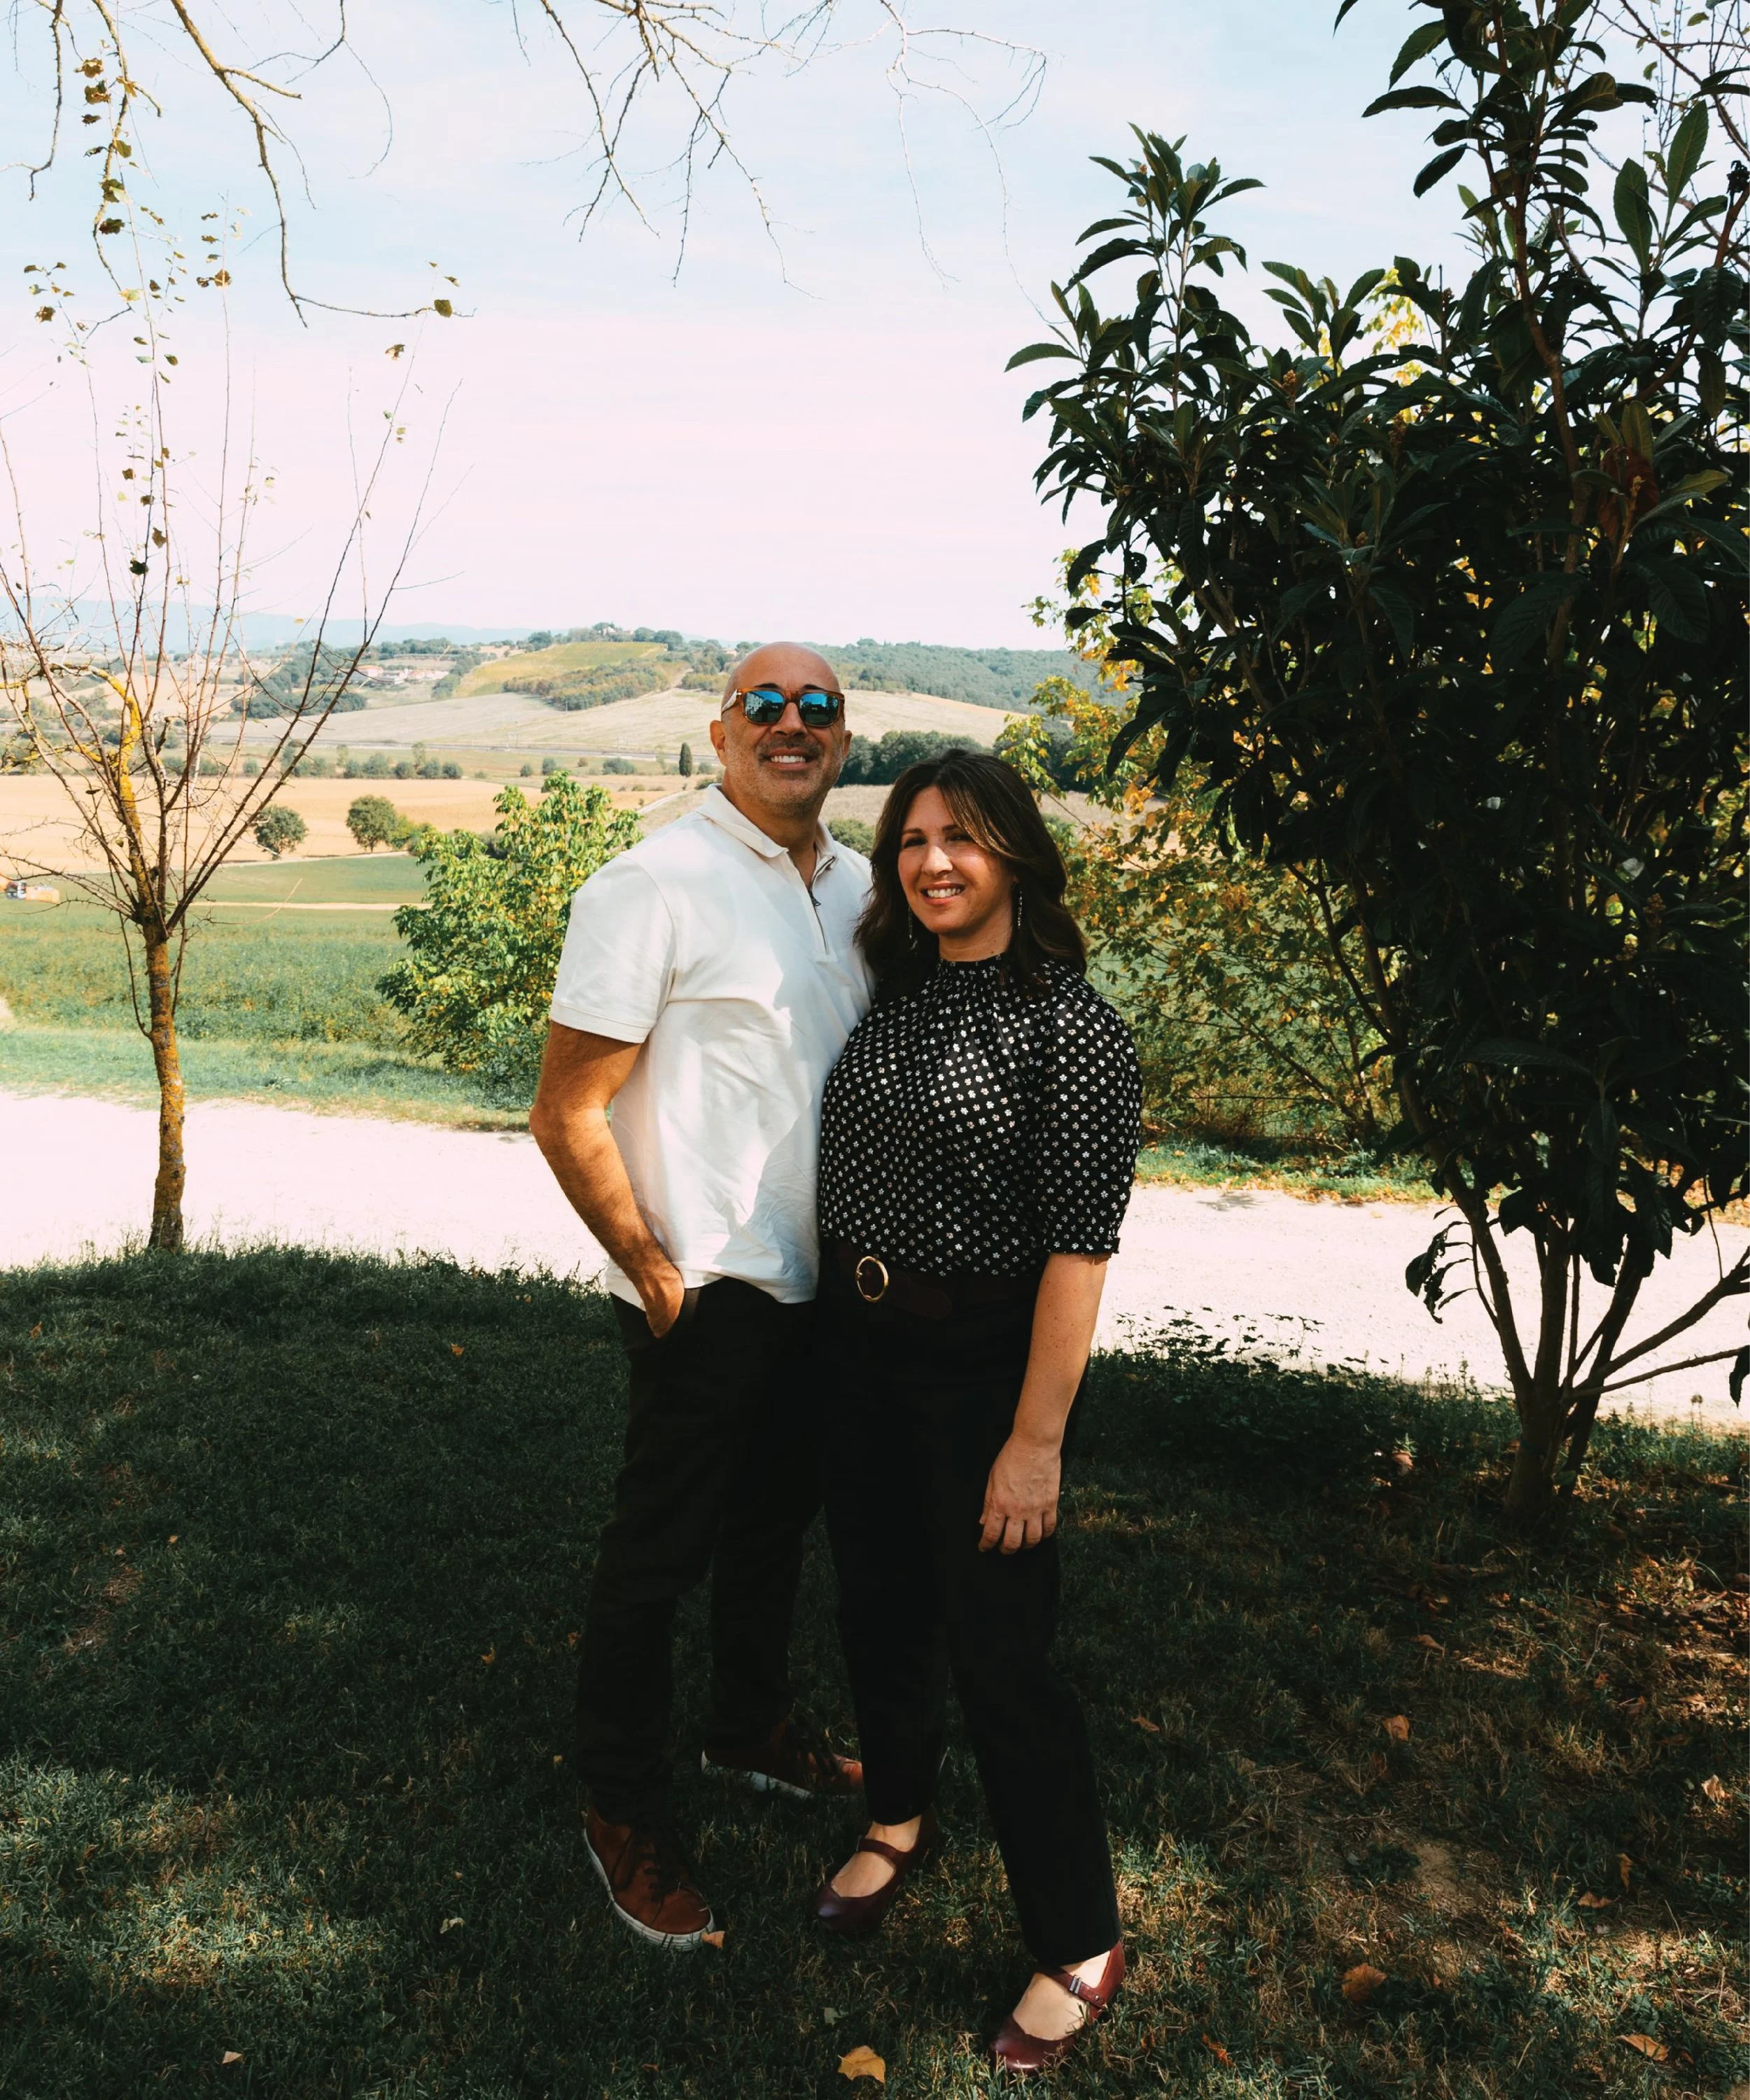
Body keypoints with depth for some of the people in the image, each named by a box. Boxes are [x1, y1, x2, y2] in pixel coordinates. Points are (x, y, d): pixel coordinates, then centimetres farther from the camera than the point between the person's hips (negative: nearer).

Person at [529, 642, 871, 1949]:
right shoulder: (655, 887, -17)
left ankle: (754, 1728, 46)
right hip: (707, 1291, -7)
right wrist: (656, 1272, -15)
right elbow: (566, 1114, -17)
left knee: (778, 1520, 23)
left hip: (821, 1282, 7)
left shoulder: (858, 885, 6)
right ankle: (625, 1814, 27)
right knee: (659, 1555, 7)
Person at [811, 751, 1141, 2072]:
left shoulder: (1069, 1024, -16)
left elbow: (1079, 1245, -18)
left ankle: (1081, 1947, 22)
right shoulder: (896, 996, 5)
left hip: (983, 1360, -7)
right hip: (858, 1343, 7)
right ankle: (900, 1822, 48)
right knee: (881, 1605, 21)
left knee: (1000, 1654, 1)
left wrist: (1036, 1439, -19)